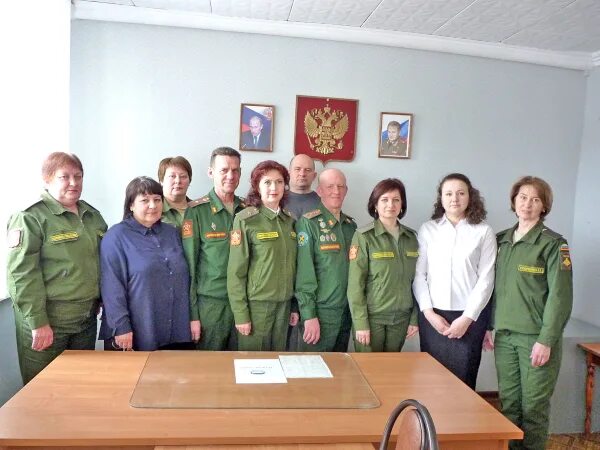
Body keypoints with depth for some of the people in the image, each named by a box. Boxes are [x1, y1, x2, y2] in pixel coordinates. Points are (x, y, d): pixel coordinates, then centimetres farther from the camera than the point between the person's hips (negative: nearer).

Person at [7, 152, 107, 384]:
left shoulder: (92, 215, 11)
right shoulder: (30, 218, -10)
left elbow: (103, 262, 19)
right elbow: (22, 273, -16)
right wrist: (38, 322, -18)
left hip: (87, 317, 6)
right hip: (47, 320, -6)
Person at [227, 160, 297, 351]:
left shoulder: (290, 221, 6)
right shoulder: (245, 220, -9)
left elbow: (292, 266, 11)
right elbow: (236, 271, -10)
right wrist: (240, 314, -12)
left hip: (284, 304, 5)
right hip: (256, 303, -4)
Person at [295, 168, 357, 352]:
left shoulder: (351, 225, 8)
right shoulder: (308, 223, -10)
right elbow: (304, 272, -14)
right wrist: (309, 315, -17)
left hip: (346, 313, 6)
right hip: (319, 313, -6)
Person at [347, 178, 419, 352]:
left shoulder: (411, 237, 6)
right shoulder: (364, 237, -8)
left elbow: (415, 280, 10)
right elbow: (355, 283, -11)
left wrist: (415, 318, 6)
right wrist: (361, 323, -14)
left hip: (401, 318, 4)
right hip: (372, 316, -4)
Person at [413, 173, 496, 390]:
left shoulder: (484, 232, 1)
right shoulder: (427, 229, 4)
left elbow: (486, 279, -2)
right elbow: (418, 274, 2)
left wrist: (467, 318, -7)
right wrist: (428, 312, -6)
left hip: (469, 316, -1)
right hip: (433, 315, 1)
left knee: (463, 378, 4)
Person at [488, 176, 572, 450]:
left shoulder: (553, 244, -6)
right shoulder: (501, 240, 9)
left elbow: (560, 296, -10)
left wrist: (546, 340, -14)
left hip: (535, 337, -4)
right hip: (504, 335, 5)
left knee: (534, 406, 4)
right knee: (508, 404, 11)